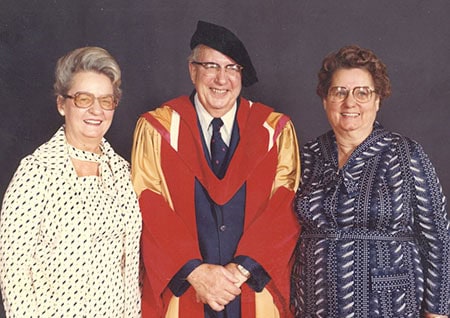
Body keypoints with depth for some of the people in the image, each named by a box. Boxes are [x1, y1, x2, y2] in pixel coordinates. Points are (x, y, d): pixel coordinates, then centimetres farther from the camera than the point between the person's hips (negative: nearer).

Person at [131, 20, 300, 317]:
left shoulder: (276, 130, 1)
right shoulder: (156, 128, -2)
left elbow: (285, 209, -5)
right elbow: (149, 211, -8)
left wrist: (244, 267, -16)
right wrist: (194, 270, -17)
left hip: (256, 293, 1)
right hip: (180, 291, -1)